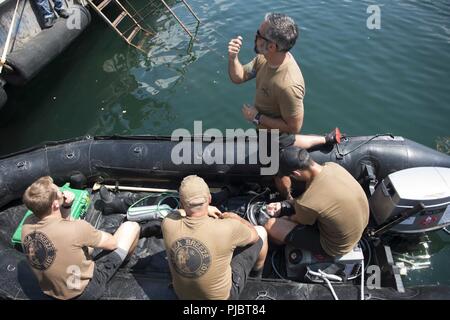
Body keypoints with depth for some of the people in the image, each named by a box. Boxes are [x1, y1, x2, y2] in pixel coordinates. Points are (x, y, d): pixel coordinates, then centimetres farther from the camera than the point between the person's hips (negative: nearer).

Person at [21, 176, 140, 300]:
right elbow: (112, 243, -15)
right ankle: (121, 262, 31)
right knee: (130, 227, 1)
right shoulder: (76, 228, -33)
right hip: (85, 291, -6)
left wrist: (66, 207, -9)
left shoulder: (27, 226, -14)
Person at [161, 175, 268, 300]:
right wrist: (235, 217, 5)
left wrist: (206, 210, 6)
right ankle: (256, 272, 39)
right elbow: (254, 235, -10)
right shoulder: (227, 228, -34)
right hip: (222, 296, -3)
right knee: (261, 232, 8)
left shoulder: (168, 225, -23)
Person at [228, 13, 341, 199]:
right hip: (269, 128, 7)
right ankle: (328, 139, 51)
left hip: (276, 134, -7)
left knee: (278, 172, 23)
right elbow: (238, 77, -7)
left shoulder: (288, 85, -42)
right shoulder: (265, 58, -19)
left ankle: (288, 200, 54)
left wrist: (257, 117, -27)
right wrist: (233, 57, -26)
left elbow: (293, 127, -31)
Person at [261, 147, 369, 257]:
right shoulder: (332, 166, -15)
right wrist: (283, 206, 5)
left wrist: (282, 218, 11)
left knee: (270, 225, -4)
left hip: (336, 246, -7)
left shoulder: (309, 202, -36)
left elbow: (298, 220, -10)